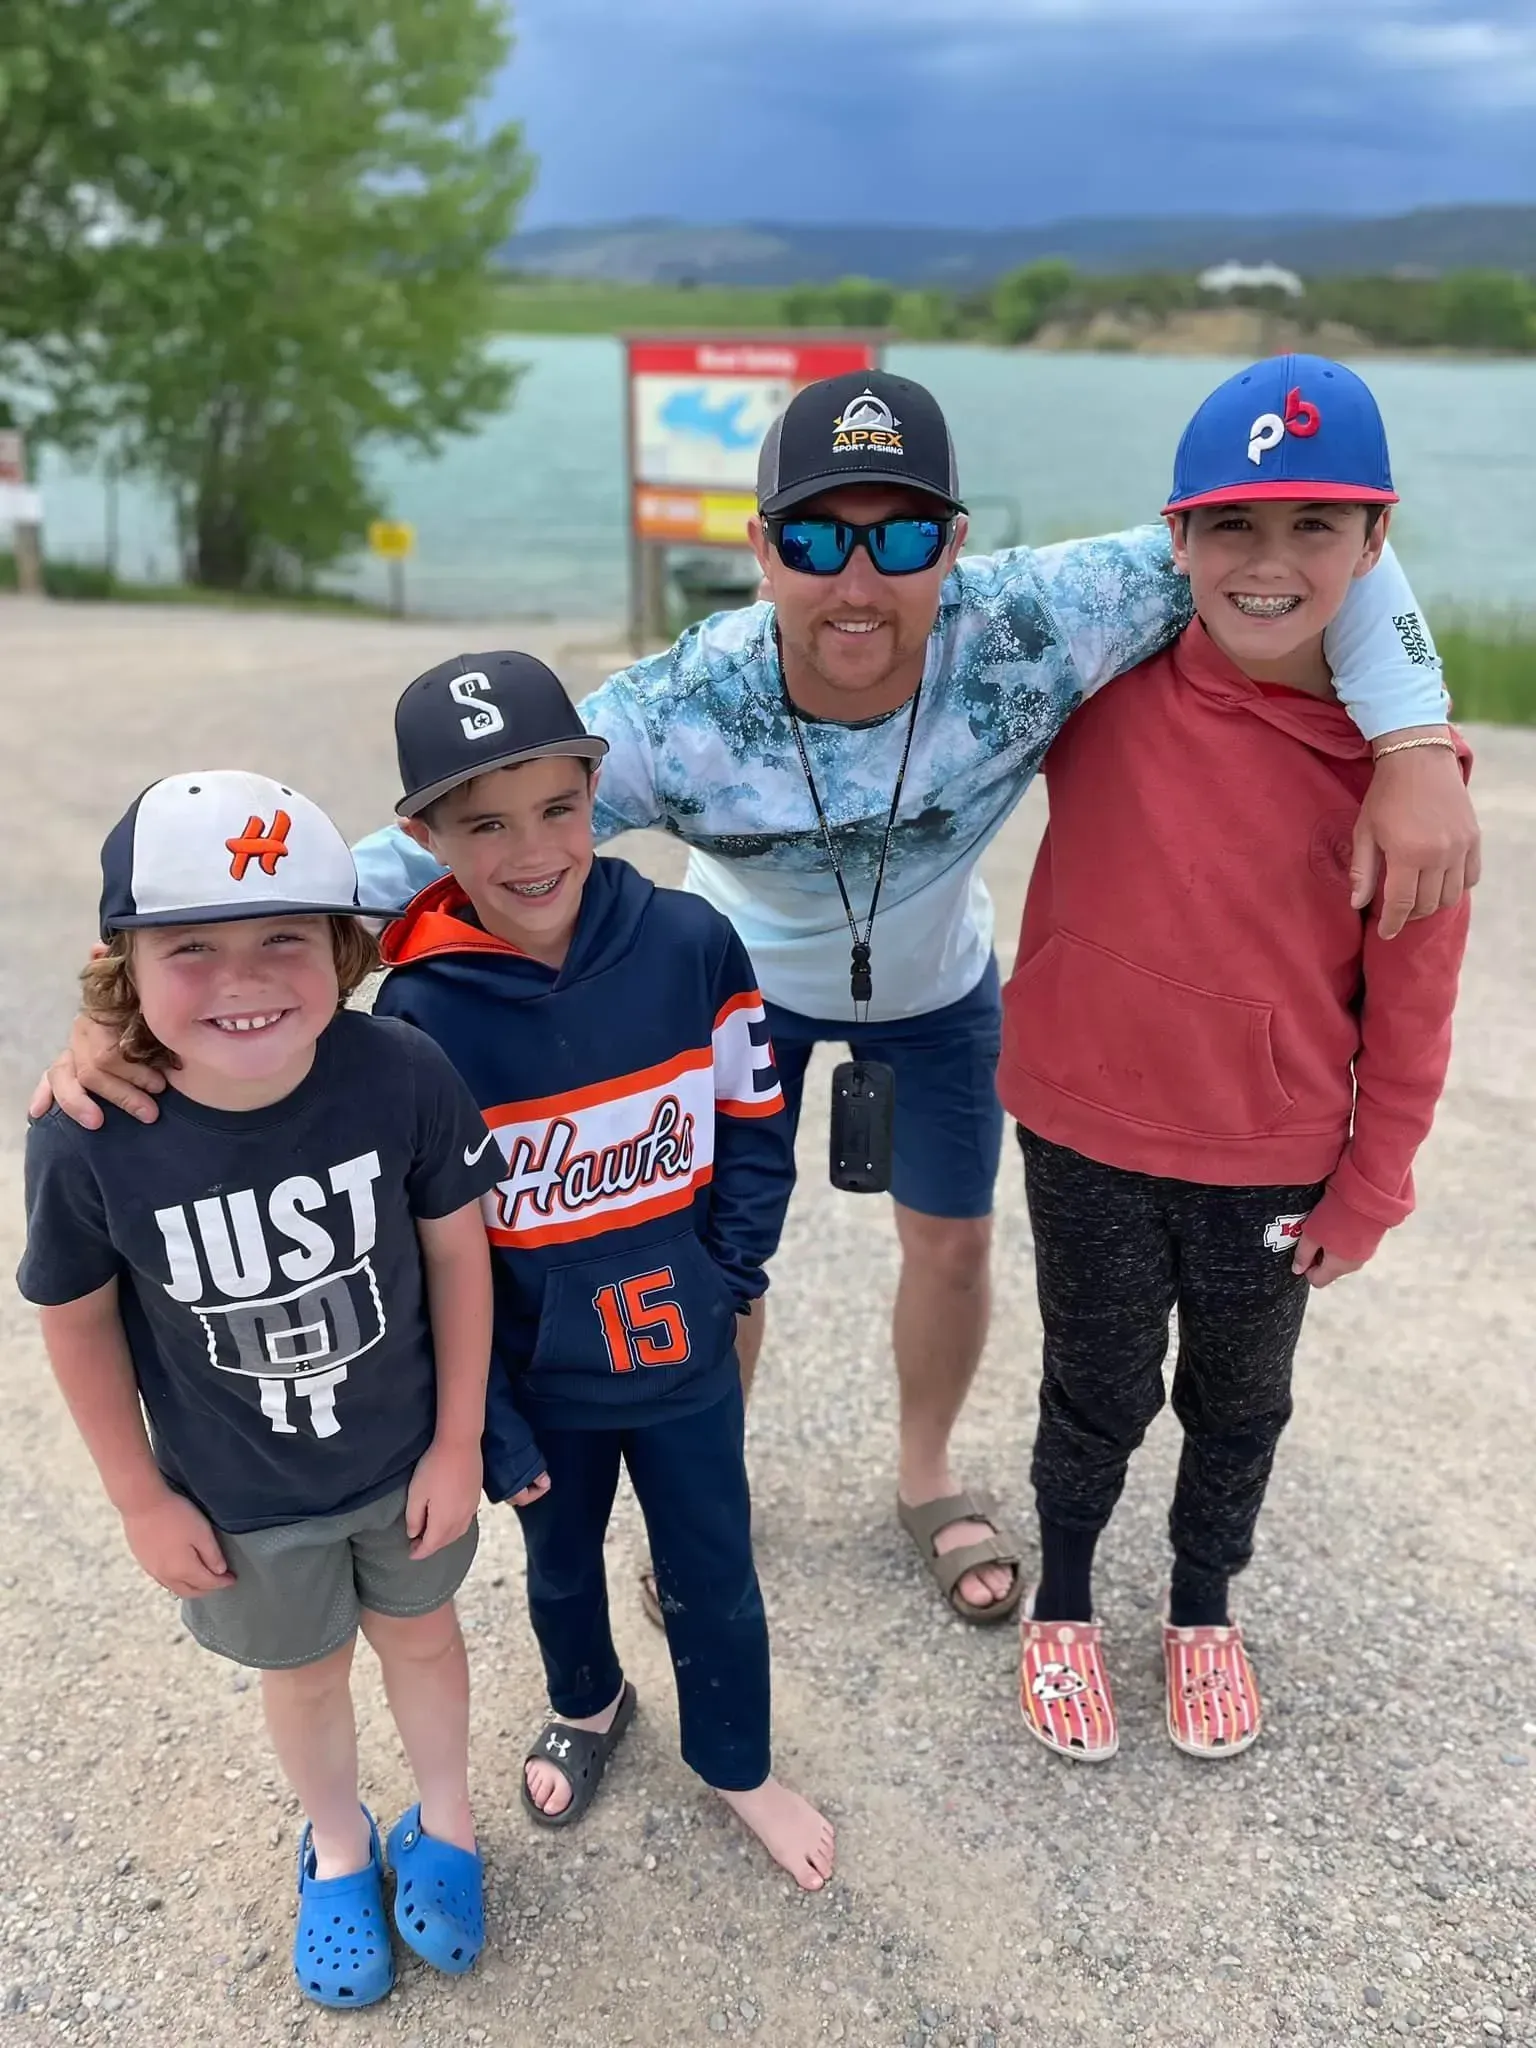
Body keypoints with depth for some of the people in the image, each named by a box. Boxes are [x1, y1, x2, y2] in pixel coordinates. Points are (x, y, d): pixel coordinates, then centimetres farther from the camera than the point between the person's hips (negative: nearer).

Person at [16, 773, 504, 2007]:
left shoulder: (405, 1078, -31)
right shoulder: (88, 1142, -30)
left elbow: (456, 1249, -14)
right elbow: (77, 1321, -12)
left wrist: (458, 1440, -6)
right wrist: (142, 1499, -2)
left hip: (405, 1461, 0)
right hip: (241, 1499, 0)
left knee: (419, 1633, 27)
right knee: (303, 1673, 27)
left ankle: (444, 1820, 58)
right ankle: (338, 1846, 59)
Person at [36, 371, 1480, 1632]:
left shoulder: (1030, 630, -37)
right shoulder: (673, 719, -39)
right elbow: (416, 854, -37)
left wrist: (1413, 751, -40)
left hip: (938, 984, 2)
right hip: (747, 983, -1)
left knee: (952, 1240, 14)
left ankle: (927, 1473, 47)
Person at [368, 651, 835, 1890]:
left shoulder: (690, 943, -18)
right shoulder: (418, 1014, -20)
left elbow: (755, 1124, -4)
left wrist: (729, 1275, -7)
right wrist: (485, 1423, -9)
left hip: (686, 1355, 0)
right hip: (538, 1378, 0)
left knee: (713, 1577, 18)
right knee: (563, 1568, 26)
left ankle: (740, 1769, 46)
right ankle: (588, 1706, 58)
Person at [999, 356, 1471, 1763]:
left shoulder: (1399, 752, -14)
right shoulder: (1104, 674, -13)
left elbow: (1411, 1004, -5)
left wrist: (1370, 1189, 1)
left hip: (1277, 1160, 1)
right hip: (1088, 1134, 0)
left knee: (1239, 1404, 23)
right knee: (1097, 1398, 19)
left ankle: (1205, 1611, 51)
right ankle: (1062, 1606, 47)